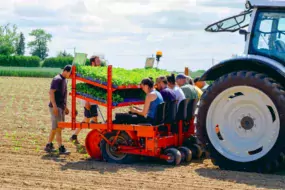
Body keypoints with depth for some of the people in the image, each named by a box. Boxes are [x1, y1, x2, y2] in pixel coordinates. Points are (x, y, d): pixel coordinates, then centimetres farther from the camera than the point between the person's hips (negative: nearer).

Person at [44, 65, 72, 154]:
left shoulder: (64, 80, 15)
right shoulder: (57, 79, -13)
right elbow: (51, 92, -20)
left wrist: (65, 107, 23)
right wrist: (54, 106, -26)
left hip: (61, 107, 9)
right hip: (55, 107, -9)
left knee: (55, 128, 13)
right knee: (58, 127, -8)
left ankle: (49, 145, 20)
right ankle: (61, 148, -8)